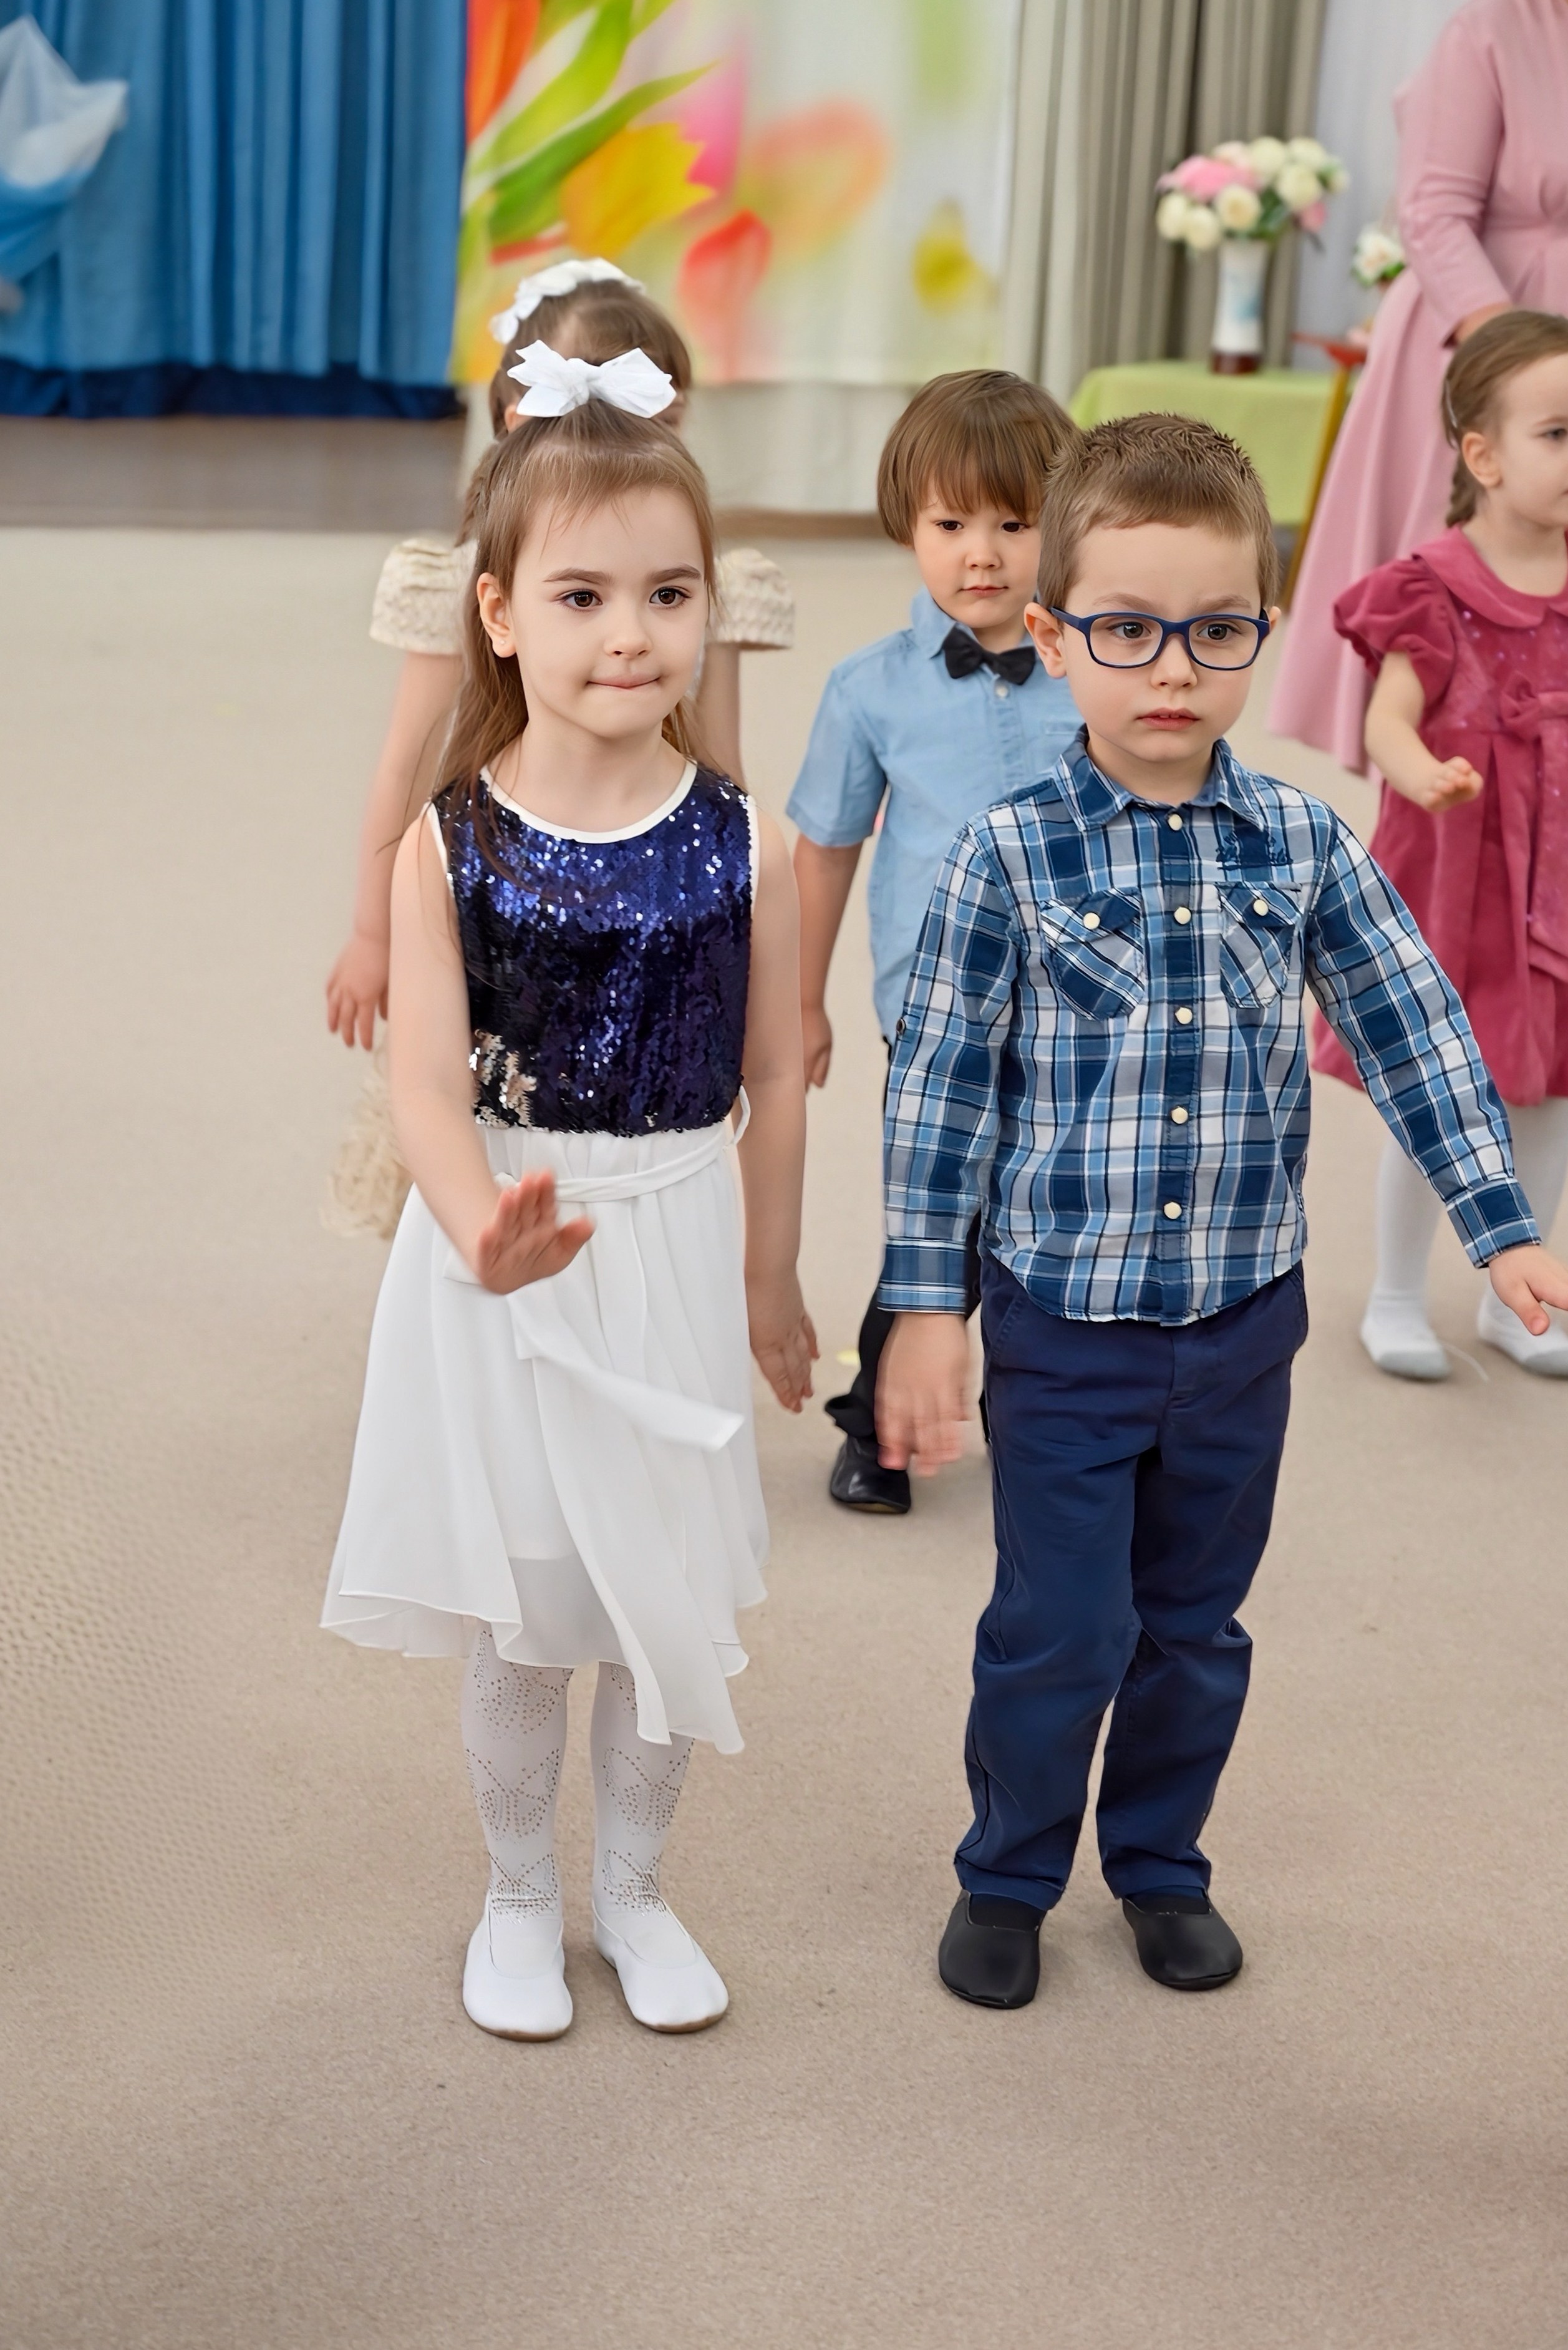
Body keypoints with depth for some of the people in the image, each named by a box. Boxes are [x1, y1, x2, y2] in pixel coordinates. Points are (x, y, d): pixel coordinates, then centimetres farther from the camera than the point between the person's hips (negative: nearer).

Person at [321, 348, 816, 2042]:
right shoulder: (450, 847, -11)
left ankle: (633, 1889, 35)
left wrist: (770, 1282, 9)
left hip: (675, 1257, 1)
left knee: (666, 1596, 12)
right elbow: (428, 1081, -18)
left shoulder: (743, 847, -7)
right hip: (499, 1261, -1)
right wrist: (483, 1230, -37)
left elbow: (773, 1082, 1)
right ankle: (519, 1897, 33)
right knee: (516, 1610, 11)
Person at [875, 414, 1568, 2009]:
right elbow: (941, 1087, -8)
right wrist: (923, 1307, -8)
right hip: (1063, 1327, -3)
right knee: (1058, 1628, 5)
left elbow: (1413, 1034, 2)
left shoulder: (1304, 848, -3)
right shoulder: (1009, 857, -11)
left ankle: (1162, 1862, 38)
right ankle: (1007, 1879, 28)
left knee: (1196, 1623, 17)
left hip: (1243, 1323, 3)